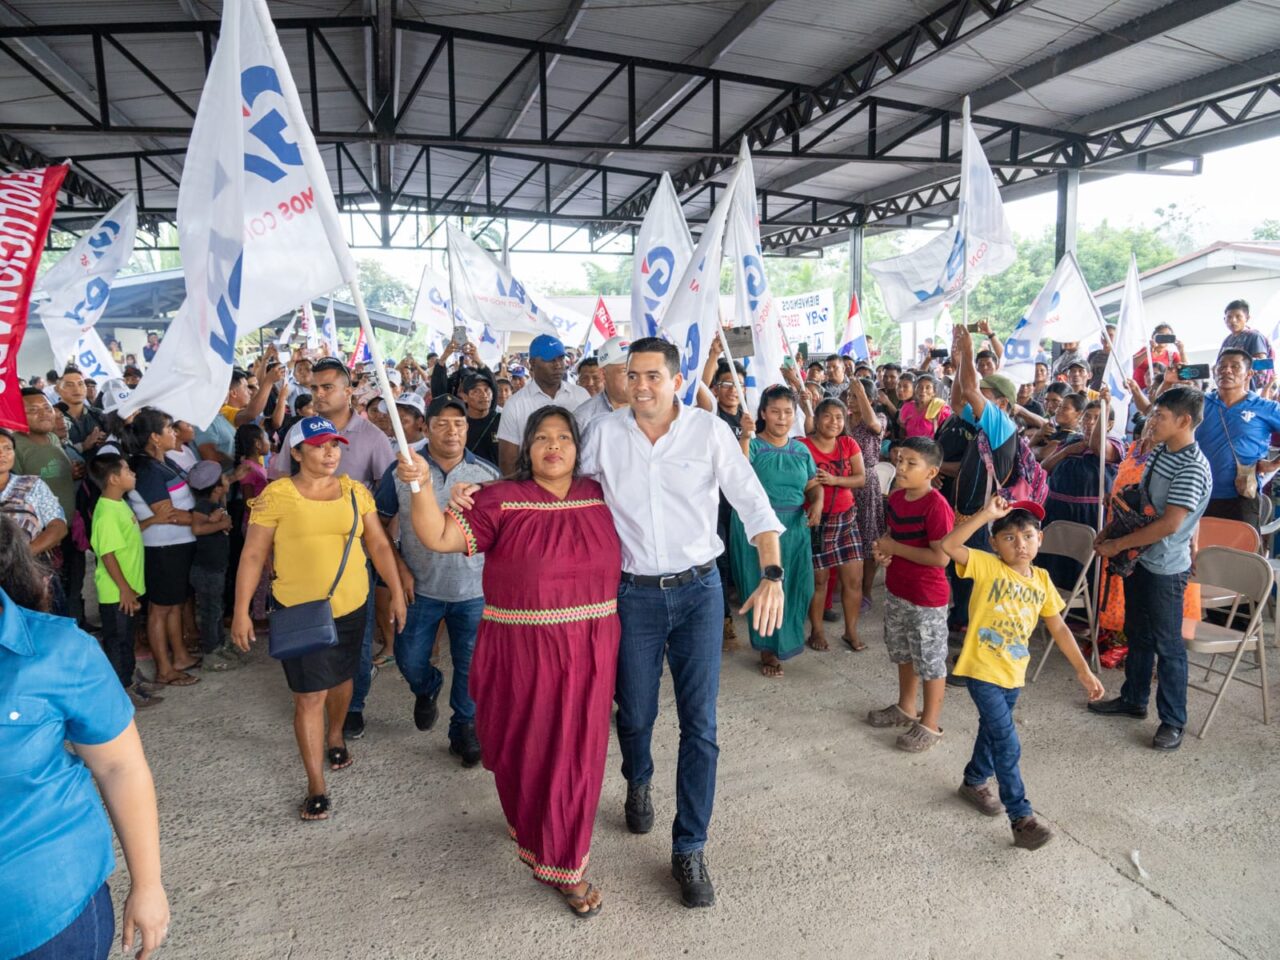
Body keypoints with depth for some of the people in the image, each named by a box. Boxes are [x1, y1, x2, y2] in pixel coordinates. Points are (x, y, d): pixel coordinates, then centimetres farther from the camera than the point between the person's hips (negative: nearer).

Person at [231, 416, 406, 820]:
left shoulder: (355, 491, 0)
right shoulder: (276, 495, -10)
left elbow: (379, 545, 5)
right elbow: (252, 555, -6)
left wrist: (397, 593, 4)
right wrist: (241, 611, -7)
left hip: (351, 607, 4)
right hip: (298, 611, -3)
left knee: (340, 678, 21)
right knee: (309, 696, -1)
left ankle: (335, 735, 51)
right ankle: (316, 786, 12)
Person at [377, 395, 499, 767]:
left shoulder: (488, 474, -4)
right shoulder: (401, 470, -6)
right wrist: (399, 569, -6)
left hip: (474, 589, 0)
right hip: (420, 588, 0)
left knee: (470, 666, 8)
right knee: (409, 661, 12)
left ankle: (465, 729, 30)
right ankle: (427, 690, 46)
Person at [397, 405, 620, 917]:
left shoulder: (599, 497, 3)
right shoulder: (501, 500, -7)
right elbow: (439, 537, -15)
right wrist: (423, 486, -29)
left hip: (589, 649, 3)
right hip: (522, 650, -3)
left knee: (576, 752, 13)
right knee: (525, 748, 12)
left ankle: (563, 863, 36)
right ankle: (531, 826, 43)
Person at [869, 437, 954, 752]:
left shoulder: (936, 506, -24)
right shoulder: (896, 497, 1)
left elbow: (941, 557, -27)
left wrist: (895, 548, -21)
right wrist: (882, 548, -4)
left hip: (927, 598, -9)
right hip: (897, 591, 9)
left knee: (931, 662, 8)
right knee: (903, 653, 24)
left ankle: (930, 724, 24)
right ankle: (905, 708, 43)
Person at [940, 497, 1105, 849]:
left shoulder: (1042, 579, 2)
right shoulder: (987, 566, -15)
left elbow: (1058, 628, 9)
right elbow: (948, 546, -32)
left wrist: (1083, 670, 8)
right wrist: (985, 514, -36)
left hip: (1013, 673, 6)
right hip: (982, 670, -6)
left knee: (992, 731, 23)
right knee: (1008, 744, -7)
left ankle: (975, 781, 46)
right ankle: (1021, 818, 3)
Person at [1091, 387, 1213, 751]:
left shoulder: (1192, 468, -22)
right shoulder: (1160, 453, 5)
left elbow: (1169, 524, -26)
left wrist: (1116, 545, -19)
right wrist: (1110, 529, 4)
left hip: (1165, 568, -8)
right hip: (1139, 558, 8)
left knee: (1167, 645, 4)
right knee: (1137, 634, 20)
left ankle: (1173, 721, 19)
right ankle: (1133, 699, 36)